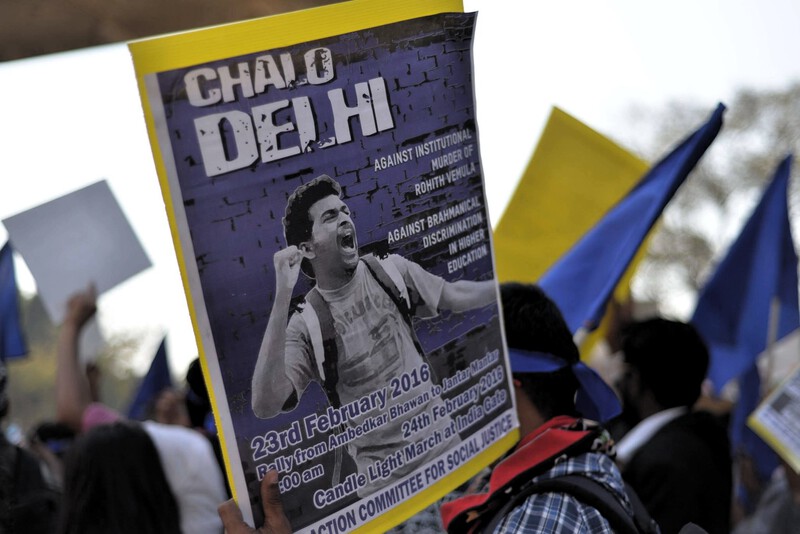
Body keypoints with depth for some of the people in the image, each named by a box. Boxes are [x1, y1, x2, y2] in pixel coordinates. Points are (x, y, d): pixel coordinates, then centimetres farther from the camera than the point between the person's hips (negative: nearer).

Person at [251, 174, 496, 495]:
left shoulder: (391, 272, -2)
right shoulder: (307, 326, -15)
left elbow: (455, 297, 15)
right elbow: (265, 406, -30)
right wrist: (282, 297, -34)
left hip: (442, 447, 4)